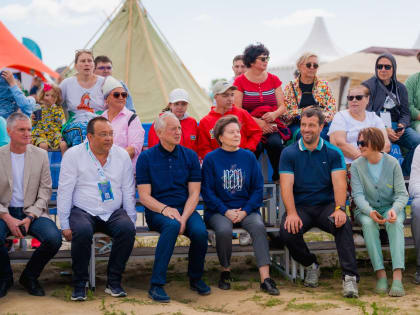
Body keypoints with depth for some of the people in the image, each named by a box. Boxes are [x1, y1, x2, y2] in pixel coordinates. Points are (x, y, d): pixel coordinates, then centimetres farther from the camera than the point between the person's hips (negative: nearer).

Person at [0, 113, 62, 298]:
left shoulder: (40, 155, 6)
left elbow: (45, 191, 3)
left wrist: (29, 217, -11)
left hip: (33, 212, 1)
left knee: (54, 239, -27)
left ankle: (29, 277, 2)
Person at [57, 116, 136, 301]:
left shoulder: (122, 155, 8)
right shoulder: (73, 155, -1)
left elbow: (128, 191, 11)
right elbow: (64, 192, -3)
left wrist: (131, 220, 3)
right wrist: (65, 225, -9)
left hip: (114, 212, 2)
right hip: (83, 211, -2)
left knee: (127, 229, -29)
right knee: (82, 231, -35)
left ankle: (114, 282, -13)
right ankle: (79, 284, -16)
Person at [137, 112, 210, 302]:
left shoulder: (190, 156, 9)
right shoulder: (146, 157, 2)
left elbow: (194, 194, 4)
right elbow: (144, 196, -2)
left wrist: (184, 217, -14)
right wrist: (165, 209, -20)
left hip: (185, 209, 3)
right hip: (156, 211, -2)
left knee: (200, 231, -29)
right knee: (172, 225, -36)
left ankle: (195, 278, -1)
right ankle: (156, 285, -30)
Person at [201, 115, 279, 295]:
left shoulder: (248, 157, 10)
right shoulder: (211, 159, 3)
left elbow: (258, 188, 7)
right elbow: (207, 191, -2)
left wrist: (245, 210, -8)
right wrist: (226, 211, -13)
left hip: (246, 209, 2)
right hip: (219, 211, -2)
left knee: (258, 226, -29)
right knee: (224, 230, -33)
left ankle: (265, 278, -32)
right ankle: (225, 271, -7)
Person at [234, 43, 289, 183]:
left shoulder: (273, 80, 12)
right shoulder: (240, 81, 3)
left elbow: (282, 106, 10)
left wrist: (274, 114, -14)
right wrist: (257, 121, -14)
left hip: (272, 124, 2)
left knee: (275, 143, -31)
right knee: (255, 146, -34)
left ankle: (278, 176, -9)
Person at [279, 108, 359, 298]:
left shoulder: (333, 153, 6)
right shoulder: (289, 153, 5)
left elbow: (339, 183, -5)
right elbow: (286, 186, -5)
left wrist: (339, 208, -25)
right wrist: (292, 213, -22)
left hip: (327, 205, 0)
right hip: (300, 206, 1)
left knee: (343, 224, -32)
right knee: (287, 232, -29)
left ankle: (350, 277, -31)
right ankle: (310, 266, 1)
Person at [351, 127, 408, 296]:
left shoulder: (392, 163, -4)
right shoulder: (357, 165, -3)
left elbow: (402, 193, -6)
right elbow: (358, 194, -10)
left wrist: (394, 209, -28)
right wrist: (370, 211, -30)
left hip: (391, 207, 0)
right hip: (366, 209, 1)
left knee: (395, 223, -33)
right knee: (368, 223, -34)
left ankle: (397, 277, -43)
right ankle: (380, 274, -34)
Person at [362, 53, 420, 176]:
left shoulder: (400, 88, 16)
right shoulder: (368, 86, 2)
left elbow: (405, 113, 15)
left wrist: (402, 125, -9)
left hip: (396, 125, 5)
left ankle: (404, 175, -9)